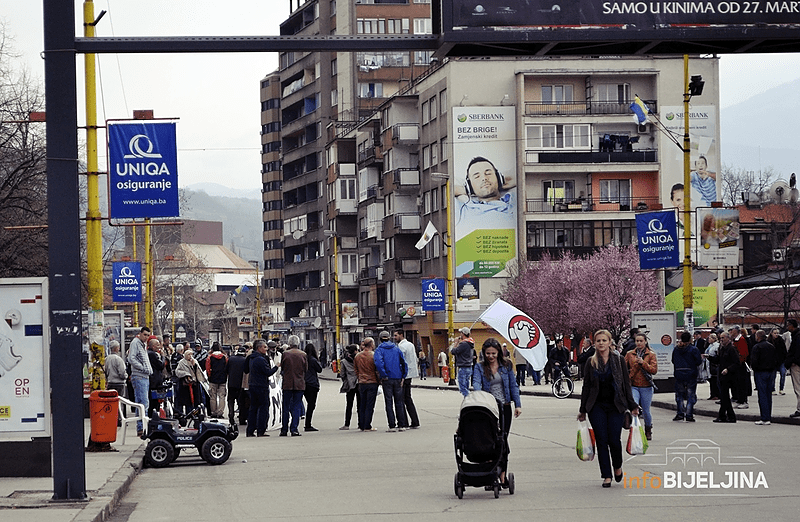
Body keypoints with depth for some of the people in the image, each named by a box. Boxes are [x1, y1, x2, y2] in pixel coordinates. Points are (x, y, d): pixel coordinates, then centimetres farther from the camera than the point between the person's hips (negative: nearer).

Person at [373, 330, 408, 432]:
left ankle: (392, 425, -4)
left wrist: (383, 376, -14)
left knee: (389, 403, 1)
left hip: (387, 379, -3)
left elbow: (378, 362, -21)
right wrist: (403, 376, 9)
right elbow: (403, 362, 5)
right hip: (397, 378, 3)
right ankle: (402, 425, 7)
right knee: (399, 402, 8)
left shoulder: (379, 349, -4)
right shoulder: (396, 348, 8)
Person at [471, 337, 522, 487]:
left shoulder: (506, 365, 9)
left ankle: (502, 474, 6)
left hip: (504, 407, 1)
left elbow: (513, 385, 11)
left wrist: (518, 405, 4)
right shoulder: (479, 367, 3)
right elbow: (476, 382, -13)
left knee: (503, 440, 1)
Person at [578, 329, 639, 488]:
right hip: (597, 406, 1)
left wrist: (632, 406, 1)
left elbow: (626, 384, 4)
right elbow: (586, 386, 8)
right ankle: (607, 476, 4)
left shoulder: (619, 360, 2)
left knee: (614, 439, -6)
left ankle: (618, 466, 23)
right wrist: (583, 410, 7)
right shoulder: (591, 362, 5)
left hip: (616, 406, -1)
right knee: (601, 440, -3)